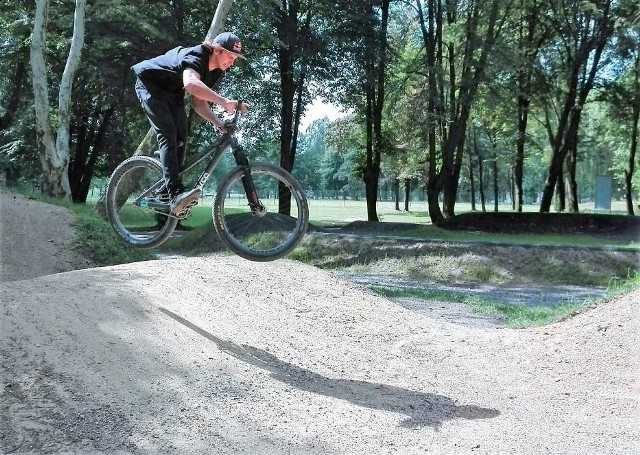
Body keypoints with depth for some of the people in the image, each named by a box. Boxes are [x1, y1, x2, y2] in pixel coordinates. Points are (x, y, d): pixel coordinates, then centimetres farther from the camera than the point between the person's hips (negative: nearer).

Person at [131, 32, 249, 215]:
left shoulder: (216, 70, -4)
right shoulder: (196, 57, -31)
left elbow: (198, 101, -4)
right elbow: (191, 84, -54)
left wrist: (218, 123, -19)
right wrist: (224, 102, -59)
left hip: (171, 93, 8)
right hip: (150, 84, -8)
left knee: (181, 138, -4)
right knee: (168, 134, -23)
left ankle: (165, 193, 2)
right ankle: (176, 192, -34)